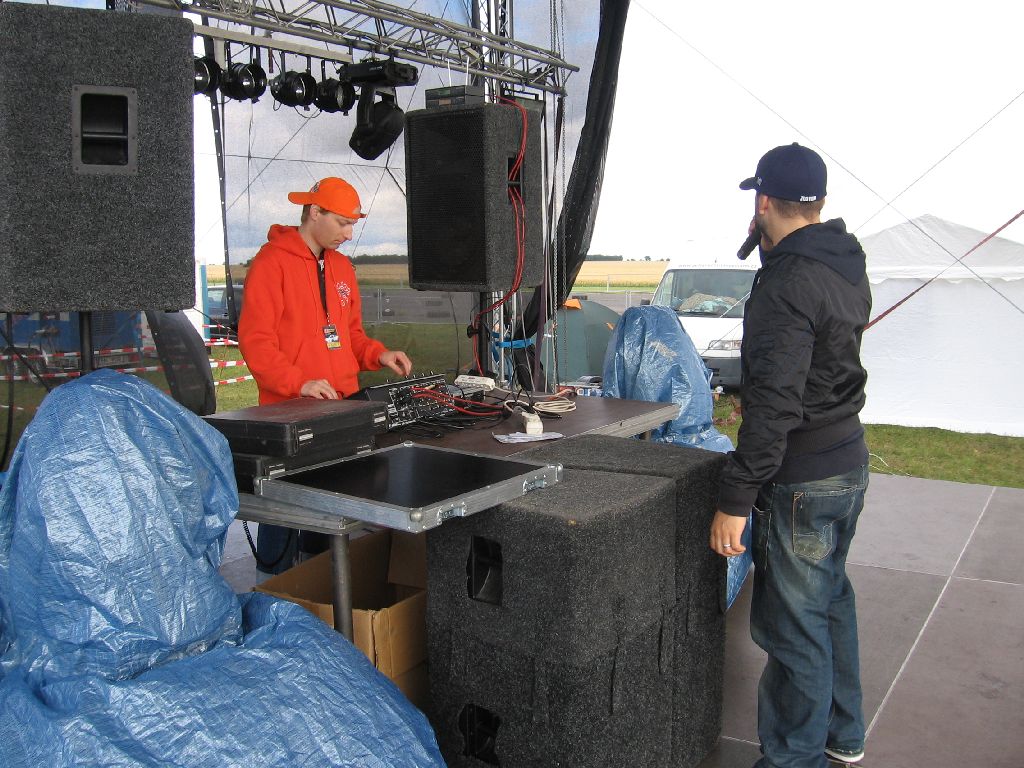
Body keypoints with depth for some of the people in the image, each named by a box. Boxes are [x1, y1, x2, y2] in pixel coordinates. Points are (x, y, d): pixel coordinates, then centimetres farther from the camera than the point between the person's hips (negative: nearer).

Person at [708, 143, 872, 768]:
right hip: (849, 459, 10)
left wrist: (736, 499, -25)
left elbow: (774, 406, -27)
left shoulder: (787, 283, -22)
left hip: (802, 481, -10)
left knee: (794, 627, 2)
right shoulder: (847, 264, 6)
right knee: (831, 600, 23)